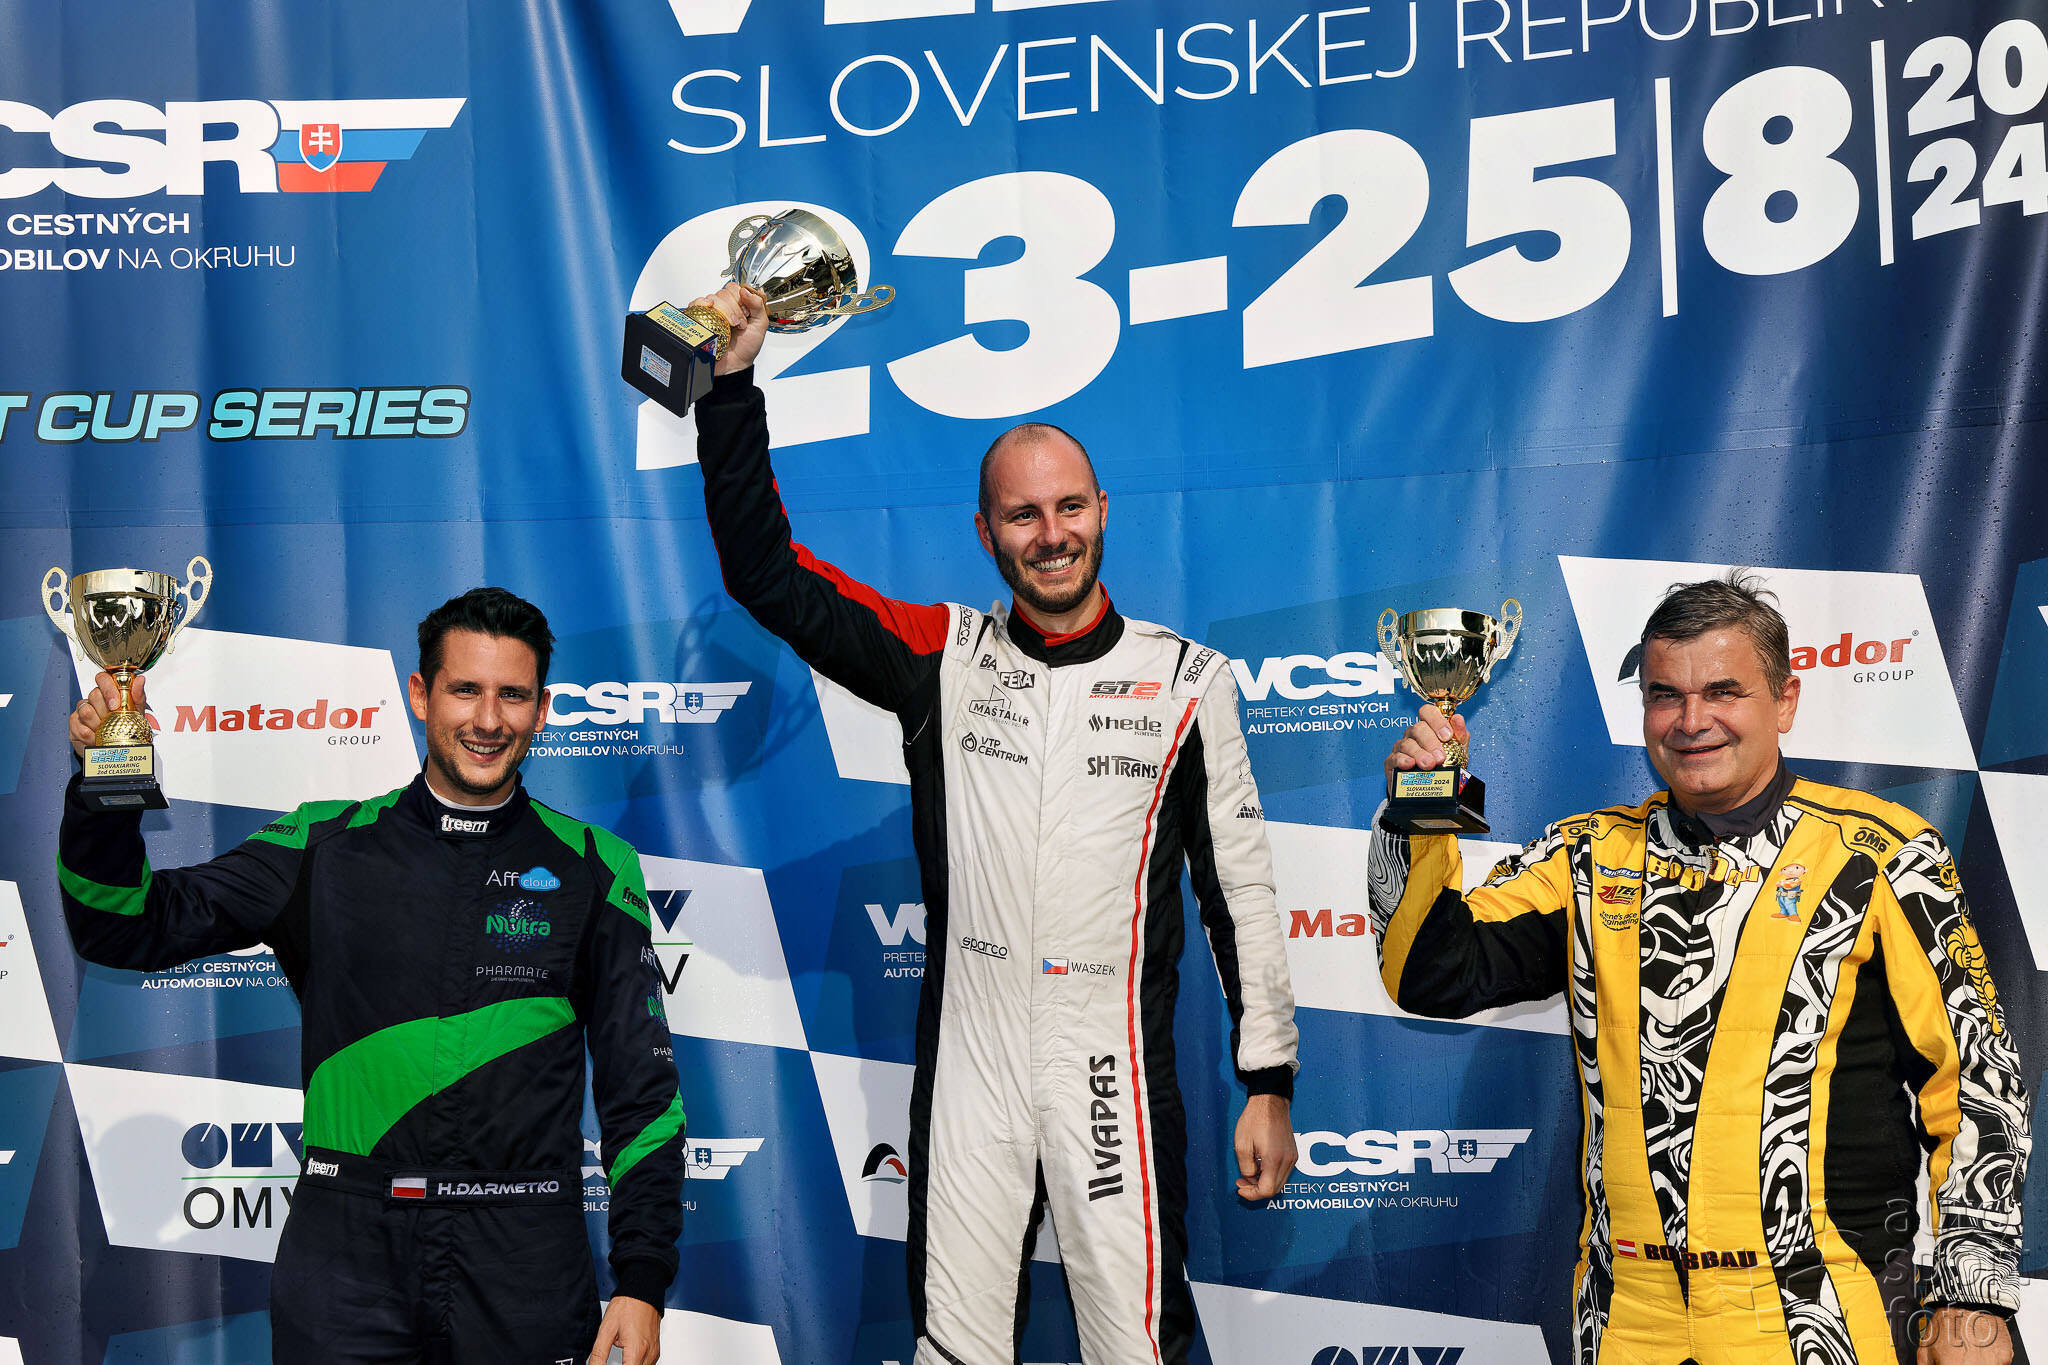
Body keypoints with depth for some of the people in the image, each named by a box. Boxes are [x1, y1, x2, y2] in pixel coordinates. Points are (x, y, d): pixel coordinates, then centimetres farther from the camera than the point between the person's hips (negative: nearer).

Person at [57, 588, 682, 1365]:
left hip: (525, 1273, 0)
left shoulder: (592, 869, 3)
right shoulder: (327, 846, 6)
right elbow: (127, 928, 4)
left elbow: (641, 1087, 3)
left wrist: (643, 1281, -3)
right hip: (345, 1265, 1)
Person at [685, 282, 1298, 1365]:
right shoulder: (942, 658, 3)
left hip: (1116, 1075, -1)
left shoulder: (1186, 679, 1)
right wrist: (732, 382, -9)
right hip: (966, 1070, 1)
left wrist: (1269, 1084, 3)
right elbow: (766, 574, -2)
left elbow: (1241, 886, 4)